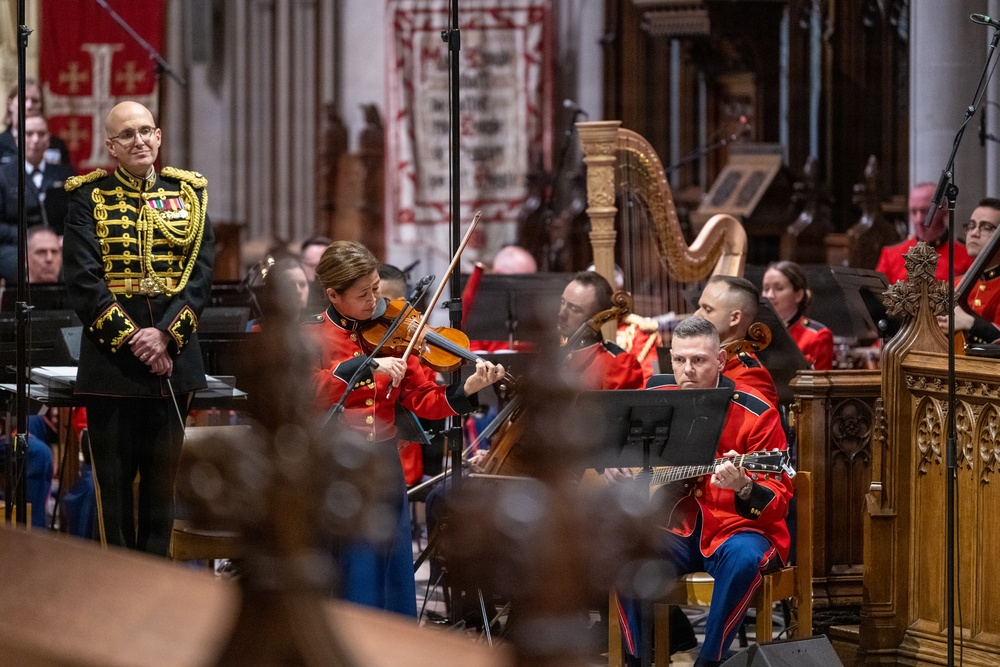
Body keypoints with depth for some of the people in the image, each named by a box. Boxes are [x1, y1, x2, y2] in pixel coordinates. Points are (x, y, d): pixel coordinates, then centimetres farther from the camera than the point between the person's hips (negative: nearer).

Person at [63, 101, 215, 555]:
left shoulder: (187, 193, 10)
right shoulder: (89, 197, 2)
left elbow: (201, 273, 2)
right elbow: (83, 279, -6)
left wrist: (166, 333, -11)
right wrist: (131, 339, -13)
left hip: (172, 356, 2)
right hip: (110, 359, -2)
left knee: (164, 478, 5)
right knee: (114, 479, 0)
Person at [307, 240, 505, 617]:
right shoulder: (313, 336, -3)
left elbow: (422, 399, 2)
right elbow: (308, 391, -22)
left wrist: (466, 391, -15)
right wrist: (367, 365, -31)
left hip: (383, 468, 4)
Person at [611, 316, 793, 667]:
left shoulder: (755, 413, -9)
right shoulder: (655, 398, 3)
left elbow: (778, 501, -11)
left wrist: (744, 489, -33)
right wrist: (612, 463, -2)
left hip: (733, 531, -3)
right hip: (675, 531, 3)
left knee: (743, 556, -37)